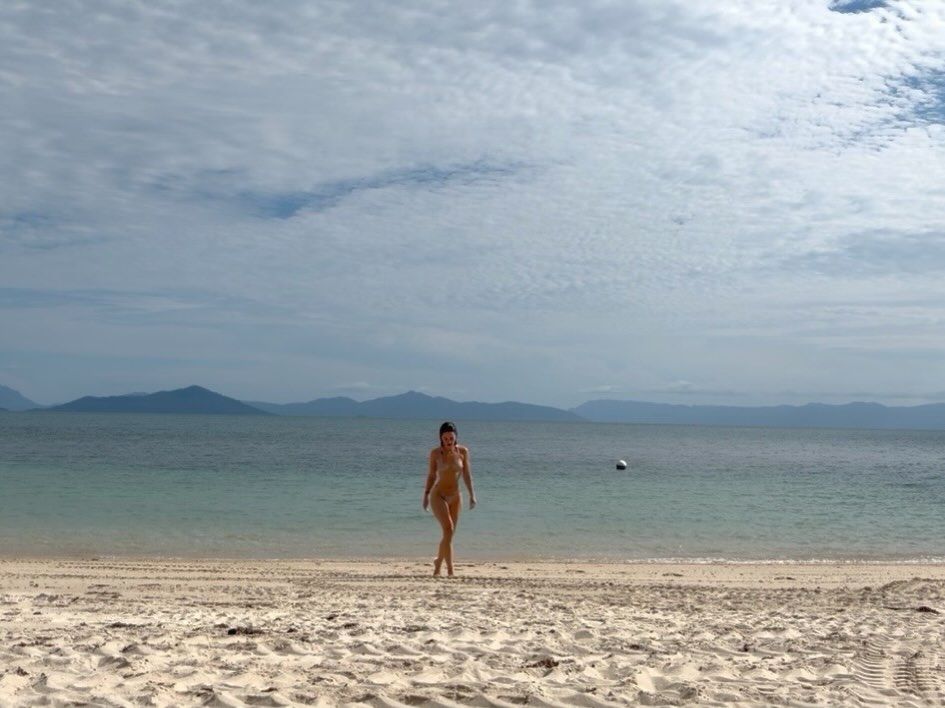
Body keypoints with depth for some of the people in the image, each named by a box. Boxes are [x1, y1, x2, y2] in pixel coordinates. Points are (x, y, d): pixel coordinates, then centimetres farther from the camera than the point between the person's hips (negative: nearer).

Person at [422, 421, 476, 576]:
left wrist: (472, 494, -1)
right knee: (448, 529, -19)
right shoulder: (435, 453, -6)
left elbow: (466, 474, 3)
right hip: (438, 495, -3)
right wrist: (426, 494, 3)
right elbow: (431, 474, 4)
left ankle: (438, 564, 30)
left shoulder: (463, 451, -2)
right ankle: (450, 569, -18)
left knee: (449, 533, 8)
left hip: (455, 497, 3)